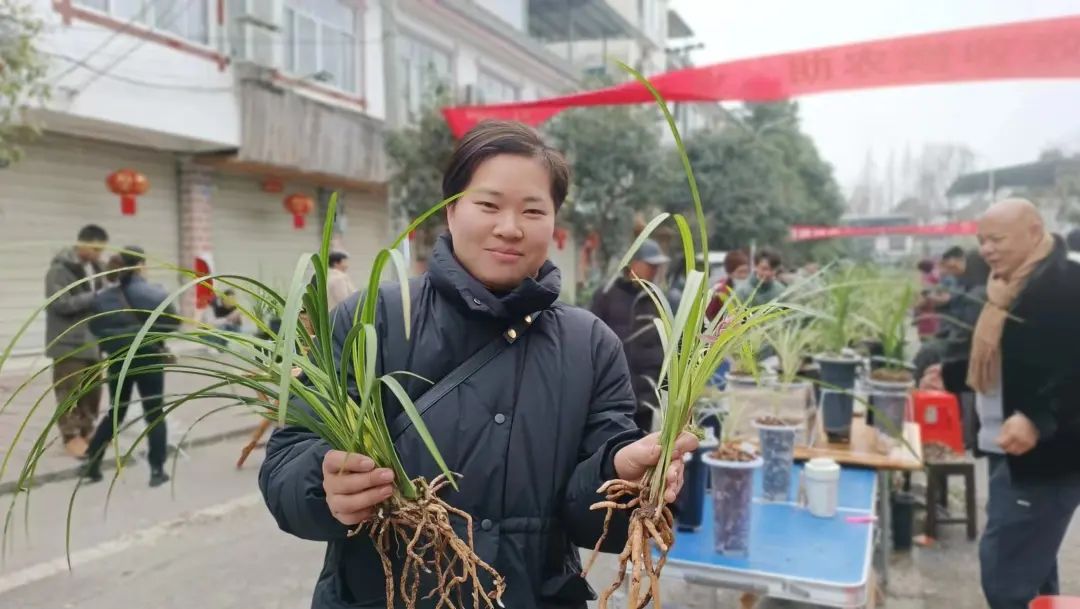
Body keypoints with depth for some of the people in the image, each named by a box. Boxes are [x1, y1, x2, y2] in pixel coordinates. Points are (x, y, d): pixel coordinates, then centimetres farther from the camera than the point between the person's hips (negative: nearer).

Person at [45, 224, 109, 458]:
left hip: (93, 340, 8)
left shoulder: (94, 268, 11)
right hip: (68, 342, -8)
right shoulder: (59, 270, -14)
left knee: (93, 389, 12)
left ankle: (87, 430, 24)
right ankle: (71, 436, 6)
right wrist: (95, 298, -22)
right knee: (70, 392, -2)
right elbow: (60, 304, -21)